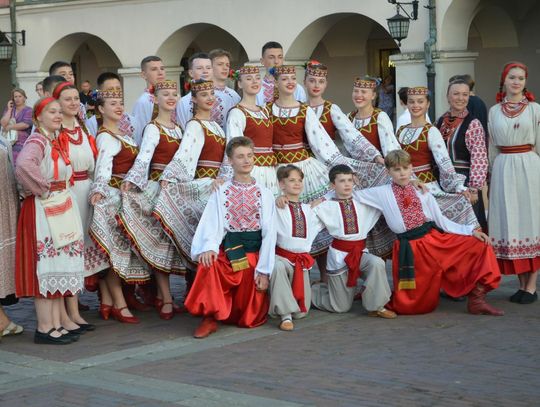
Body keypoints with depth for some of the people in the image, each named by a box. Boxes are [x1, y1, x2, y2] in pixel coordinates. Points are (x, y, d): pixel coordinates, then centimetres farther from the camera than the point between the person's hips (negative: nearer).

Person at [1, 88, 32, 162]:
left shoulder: (29, 110, 2)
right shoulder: (9, 109, 16)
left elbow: (25, 124, -12)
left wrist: (9, 127, -3)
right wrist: (9, 110, 1)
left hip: (22, 143, -4)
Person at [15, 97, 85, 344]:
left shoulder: (56, 141, 14)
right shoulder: (36, 142, -13)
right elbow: (24, 166, -33)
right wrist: (42, 190, -22)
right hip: (43, 210, -9)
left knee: (59, 267, 10)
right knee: (45, 267, -6)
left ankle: (56, 324, 16)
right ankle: (44, 329, -1)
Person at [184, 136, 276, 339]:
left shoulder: (264, 194, 6)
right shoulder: (220, 192, 4)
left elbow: (269, 233, 1)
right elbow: (211, 224, -7)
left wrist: (264, 270, -7)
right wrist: (209, 247, -29)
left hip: (254, 253, 1)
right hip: (227, 250, 0)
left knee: (250, 319, -5)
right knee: (208, 264, -36)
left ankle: (245, 313, 34)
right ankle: (210, 317, -17)